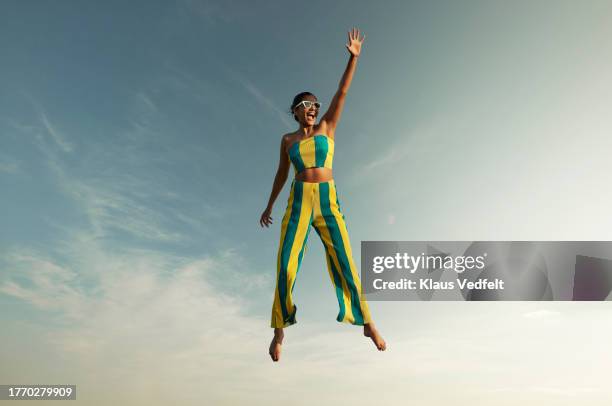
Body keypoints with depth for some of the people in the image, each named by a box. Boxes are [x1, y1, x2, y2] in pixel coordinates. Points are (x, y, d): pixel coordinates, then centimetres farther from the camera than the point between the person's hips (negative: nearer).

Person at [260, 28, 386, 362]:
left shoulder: (327, 127, 11)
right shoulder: (288, 140, 14)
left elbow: (342, 93, 3)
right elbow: (282, 174, 21)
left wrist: (353, 57, -5)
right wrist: (269, 206, 23)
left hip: (328, 203, 0)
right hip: (298, 205, 1)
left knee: (345, 263, -2)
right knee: (286, 267, -7)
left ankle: (368, 324, 14)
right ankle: (279, 331, 10)